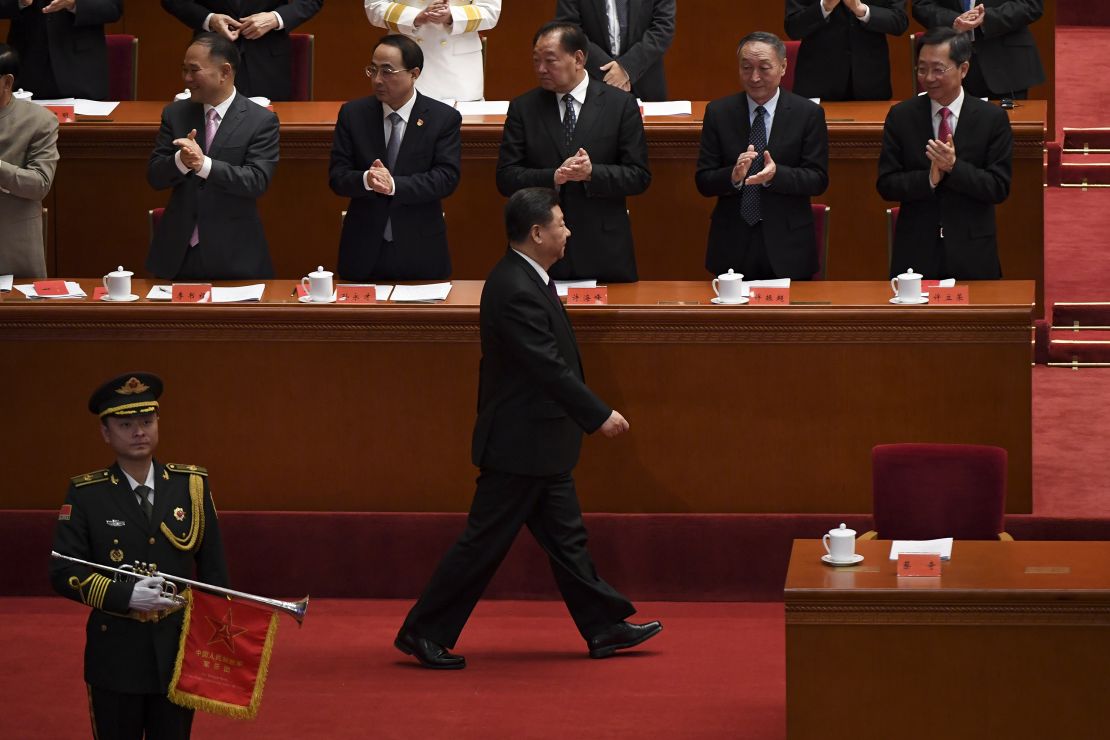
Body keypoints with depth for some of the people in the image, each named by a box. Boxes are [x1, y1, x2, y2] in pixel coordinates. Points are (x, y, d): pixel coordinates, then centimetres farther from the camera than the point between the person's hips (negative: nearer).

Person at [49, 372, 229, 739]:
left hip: (178, 653, 2)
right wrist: (126, 596, -23)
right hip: (115, 656, -2)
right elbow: (63, 572, -9)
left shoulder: (192, 484, 3)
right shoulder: (86, 495, -4)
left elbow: (213, 570, 8)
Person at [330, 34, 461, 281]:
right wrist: (366, 180, -24)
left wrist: (395, 185, -24)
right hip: (364, 252, 1)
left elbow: (447, 177, -11)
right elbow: (337, 176, -2)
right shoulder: (352, 114, 2)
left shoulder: (445, 118, -3)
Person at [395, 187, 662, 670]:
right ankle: (424, 633, 5)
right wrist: (600, 416, -19)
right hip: (521, 444, -10)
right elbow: (549, 368, -25)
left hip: (540, 446, 10)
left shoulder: (526, 280, 9)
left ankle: (604, 628, 22)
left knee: (566, 538, 15)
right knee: (484, 543, -2)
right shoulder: (516, 292, -24)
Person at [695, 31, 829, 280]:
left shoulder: (809, 114, -1)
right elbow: (703, 182, 0)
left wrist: (776, 174, -23)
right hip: (732, 248, 1)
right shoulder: (718, 113, 3)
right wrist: (734, 176, -21)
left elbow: (818, 180, -5)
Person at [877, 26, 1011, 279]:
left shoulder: (993, 118, -2)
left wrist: (954, 167, -20)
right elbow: (886, 185, -1)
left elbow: (1000, 188, -6)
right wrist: (929, 178, -18)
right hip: (916, 253, 1)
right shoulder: (900, 116, 2)